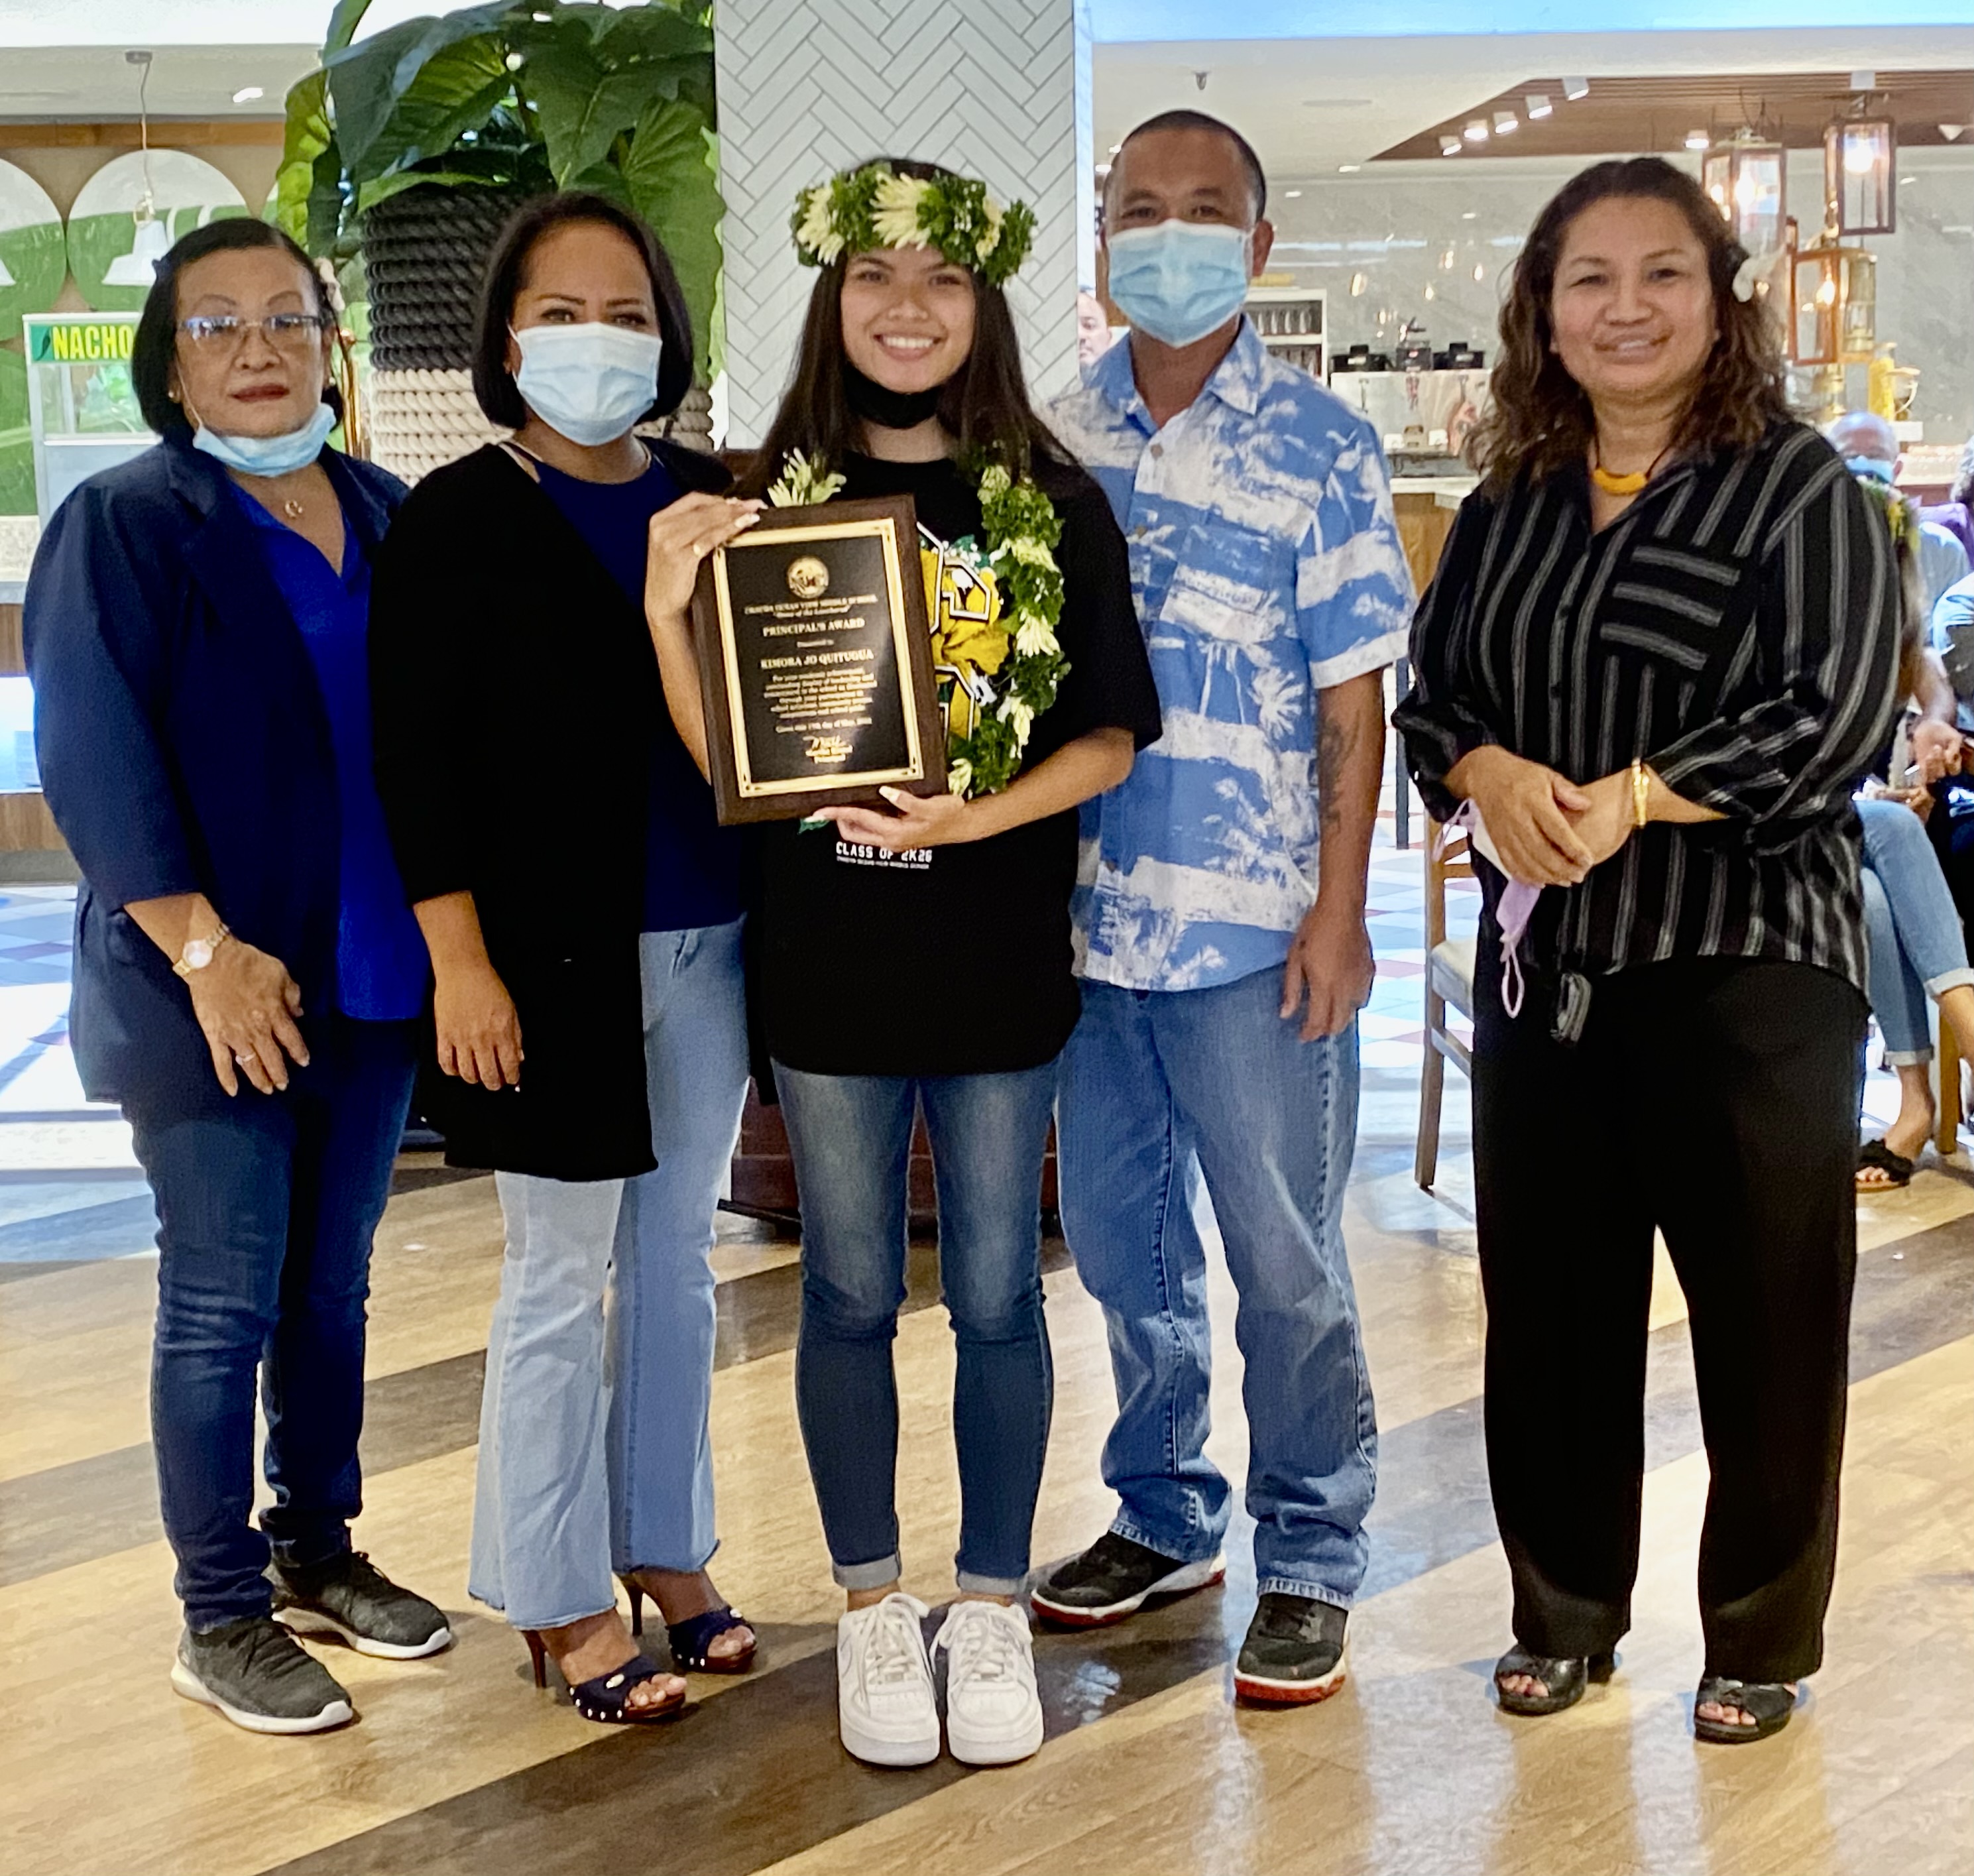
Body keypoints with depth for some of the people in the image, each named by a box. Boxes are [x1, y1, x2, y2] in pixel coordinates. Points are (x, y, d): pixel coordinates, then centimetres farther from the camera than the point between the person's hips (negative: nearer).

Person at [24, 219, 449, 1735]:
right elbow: (95, 754, -13)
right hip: (210, 991, -5)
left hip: (371, 981, 5)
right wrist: (203, 947, -19)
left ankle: (316, 1550, 31)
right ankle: (223, 1620, 14)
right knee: (225, 1307, 2)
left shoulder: (387, 518, 9)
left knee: (332, 1287, 15)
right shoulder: (123, 524, -6)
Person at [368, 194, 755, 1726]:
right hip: (553, 950, -4)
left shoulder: (712, 502, 8)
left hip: (705, 939, 5)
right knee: (560, 1279, 3)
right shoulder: (458, 519, -4)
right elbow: (420, 753, -8)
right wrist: (462, 962, -13)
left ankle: (665, 1549, 28)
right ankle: (559, 1600, 16)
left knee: (676, 1256, 13)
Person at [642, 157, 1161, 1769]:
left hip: (1000, 958, -1)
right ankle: (873, 1605, 27)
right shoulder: (774, 501, 2)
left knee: (996, 1292, 8)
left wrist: (973, 817, -17)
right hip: (828, 959, 1)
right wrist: (666, 607, -14)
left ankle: (991, 1604, 25)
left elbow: (1109, 737, -2)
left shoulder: (1055, 508, 0)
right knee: (851, 1293, 11)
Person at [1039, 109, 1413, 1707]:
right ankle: (1163, 1515, 32)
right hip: (1085, 914, 4)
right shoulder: (1053, 441, 7)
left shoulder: (1322, 451, -3)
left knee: (1283, 1257, 3)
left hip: (1251, 925, -4)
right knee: (1121, 1240, 15)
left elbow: (1355, 705, -4)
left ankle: (1310, 1563, 17)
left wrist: (1339, 910, -10)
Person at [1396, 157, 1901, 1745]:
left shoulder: (1801, 487, -5)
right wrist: (1490, 775, -13)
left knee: (1764, 1318, 3)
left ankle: (1763, 1641, 21)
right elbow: (1430, 689, 10)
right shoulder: (1508, 509, 12)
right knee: (1550, 1310, 11)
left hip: (1747, 970, -4)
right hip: (1541, 964, 5)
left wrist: (1618, 804, -19)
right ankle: (1564, 1613, 27)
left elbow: (1837, 718, -14)